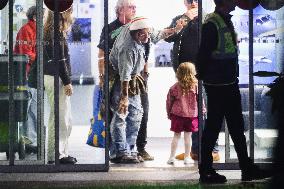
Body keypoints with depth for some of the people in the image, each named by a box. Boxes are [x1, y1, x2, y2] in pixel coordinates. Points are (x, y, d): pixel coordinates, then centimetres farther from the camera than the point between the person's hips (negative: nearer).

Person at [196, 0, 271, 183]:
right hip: (217, 86, -9)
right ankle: (206, 171, 8)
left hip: (230, 84, 9)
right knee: (213, 127, -1)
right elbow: (204, 54, -18)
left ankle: (247, 169, 18)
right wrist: (203, 75, -11)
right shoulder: (212, 24, -17)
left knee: (237, 127, 12)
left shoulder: (227, 22, 13)